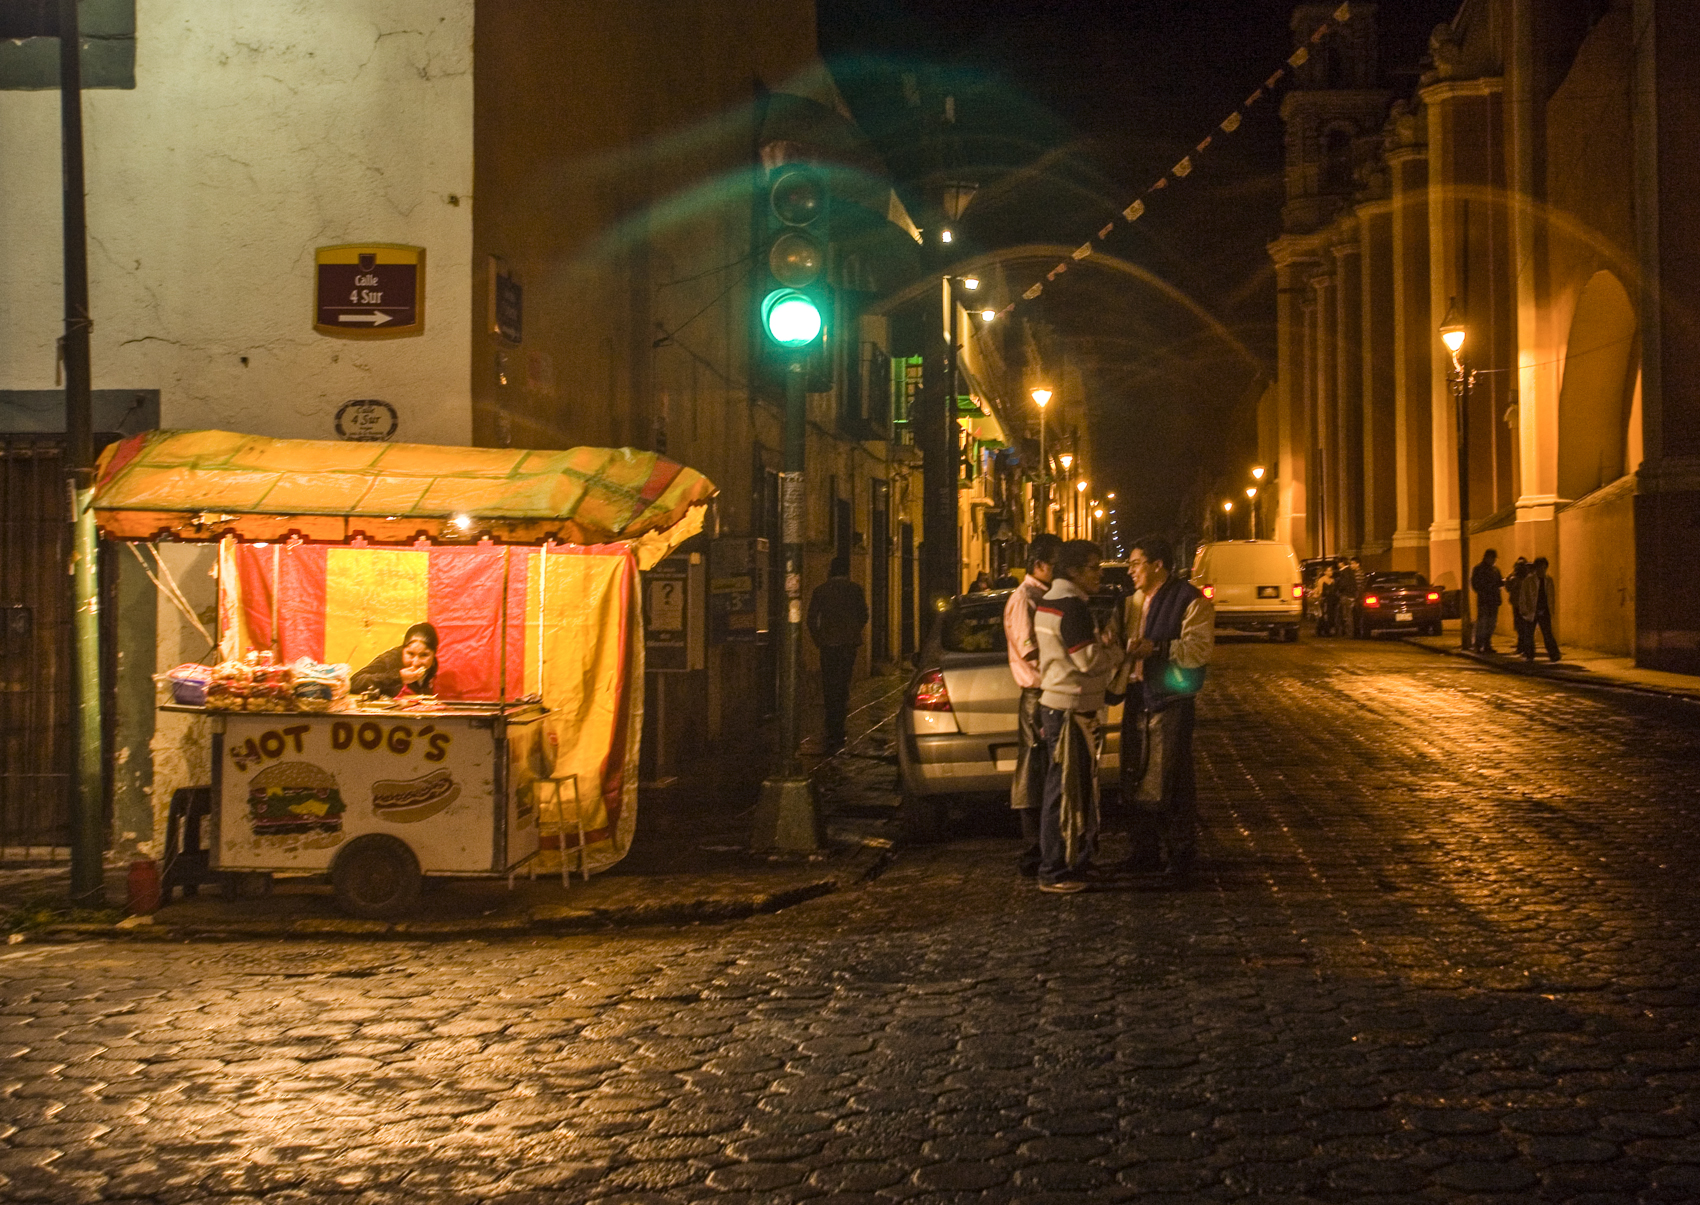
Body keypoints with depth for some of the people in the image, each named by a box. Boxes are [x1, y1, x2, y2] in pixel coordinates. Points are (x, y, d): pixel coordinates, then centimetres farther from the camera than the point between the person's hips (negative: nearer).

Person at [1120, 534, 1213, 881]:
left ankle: (1181, 853, 2)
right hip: (1138, 697, 8)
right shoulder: (1135, 601, 17)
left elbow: (1198, 649, -18)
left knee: (1172, 780, -6)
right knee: (1135, 776, 9)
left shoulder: (1191, 601, -8)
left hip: (1172, 700, -8)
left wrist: (1156, 648, -25)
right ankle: (1146, 850, 19)